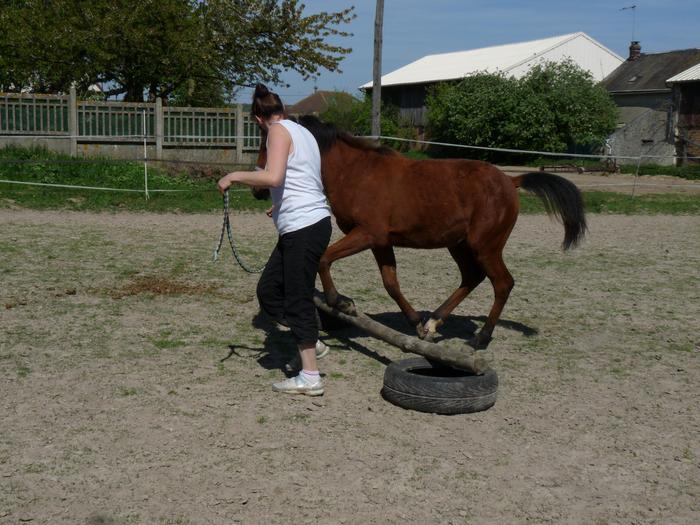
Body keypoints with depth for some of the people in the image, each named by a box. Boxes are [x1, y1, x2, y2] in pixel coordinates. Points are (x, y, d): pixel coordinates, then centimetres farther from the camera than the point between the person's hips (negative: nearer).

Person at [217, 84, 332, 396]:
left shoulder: (279, 131, -7)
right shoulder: (302, 132, 20)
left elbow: (273, 177, -24)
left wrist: (234, 176, -12)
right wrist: (280, 206, 45)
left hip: (303, 227, -9)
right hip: (307, 224, 9)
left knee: (297, 299, -3)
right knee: (268, 291, 15)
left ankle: (310, 376, 3)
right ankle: (309, 342, 24)